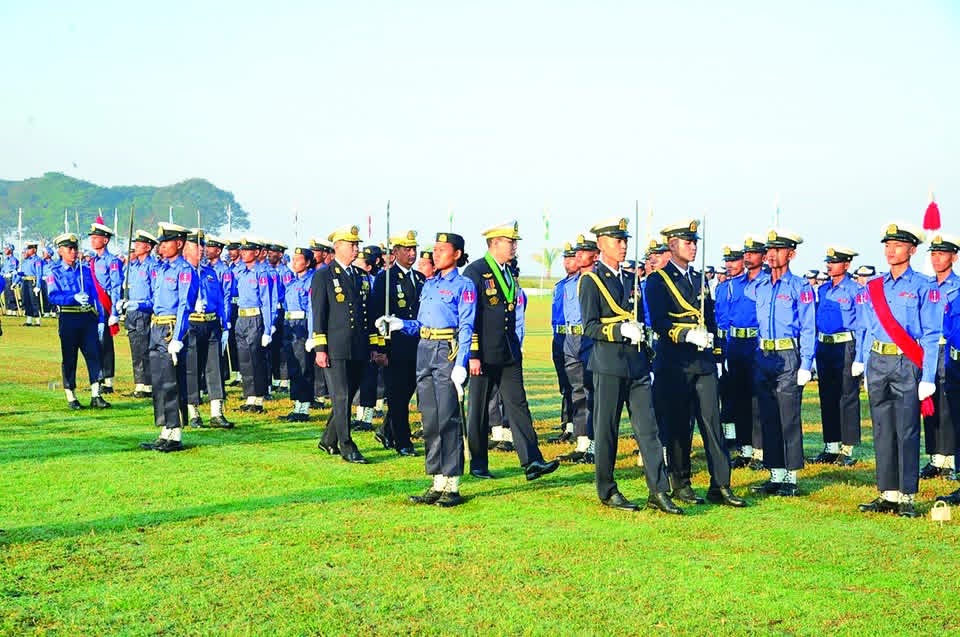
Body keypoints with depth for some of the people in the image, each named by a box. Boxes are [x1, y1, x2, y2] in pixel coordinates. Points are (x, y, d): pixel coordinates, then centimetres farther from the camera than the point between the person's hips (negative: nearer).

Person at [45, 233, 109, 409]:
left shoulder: (86, 270, 11)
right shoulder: (54, 272, 1)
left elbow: (96, 295, 11)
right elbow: (53, 296, -11)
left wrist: (101, 320, 6)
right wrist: (74, 298, -25)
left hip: (88, 317, 3)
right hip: (68, 318, -3)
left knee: (94, 354, -6)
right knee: (69, 358, 4)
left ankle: (96, 396, -5)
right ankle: (71, 397, 13)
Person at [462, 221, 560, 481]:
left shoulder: (509, 274, 14)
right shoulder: (475, 272, -10)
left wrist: (516, 347, 17)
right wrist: (473, 355, -17)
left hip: (509, 354, 7)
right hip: (484, 355, -7)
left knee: (518, 405, 0)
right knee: (479, 410, 4)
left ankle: (531, 462, -4)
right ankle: (478, 465, 13)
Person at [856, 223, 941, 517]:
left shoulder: (923, 287, -1)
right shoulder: (873, 288, 13)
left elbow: (932, 336, -5)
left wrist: (928, 379, -11)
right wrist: (861, 365, 11)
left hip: (907, 364, -5)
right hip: (877, 363, 5)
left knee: (907, 432, -5)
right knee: (882, 431, 7)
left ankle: (908, 497, -2)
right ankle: (887, 495, 12)